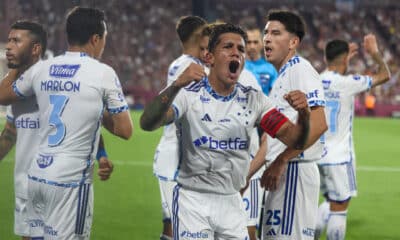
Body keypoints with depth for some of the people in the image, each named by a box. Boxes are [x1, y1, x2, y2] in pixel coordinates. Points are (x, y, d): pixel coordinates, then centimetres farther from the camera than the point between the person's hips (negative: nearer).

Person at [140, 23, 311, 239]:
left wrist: (303, 115, -23)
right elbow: (147, 124, -26)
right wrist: (177, 85, -41)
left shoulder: (253, 100, 6)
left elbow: (293, 139, 0)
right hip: (192, 201, -5)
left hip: (231, 203, 5)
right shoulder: (189, 94, -8)